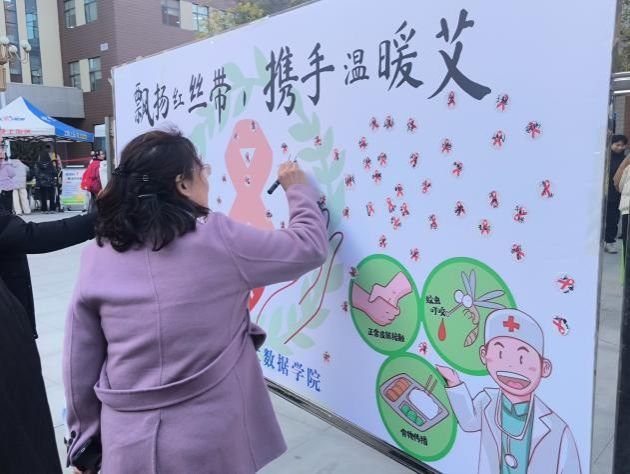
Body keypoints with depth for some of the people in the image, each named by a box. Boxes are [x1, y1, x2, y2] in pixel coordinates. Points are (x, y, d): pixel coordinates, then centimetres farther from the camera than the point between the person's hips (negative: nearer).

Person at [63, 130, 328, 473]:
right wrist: (298, 189, 13)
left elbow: (79, 366, 0)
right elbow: (310, 247, -4)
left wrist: (86, 436, 15)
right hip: (212, 441, -3)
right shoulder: (217, 238, -16)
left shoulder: (97, 257, -6)